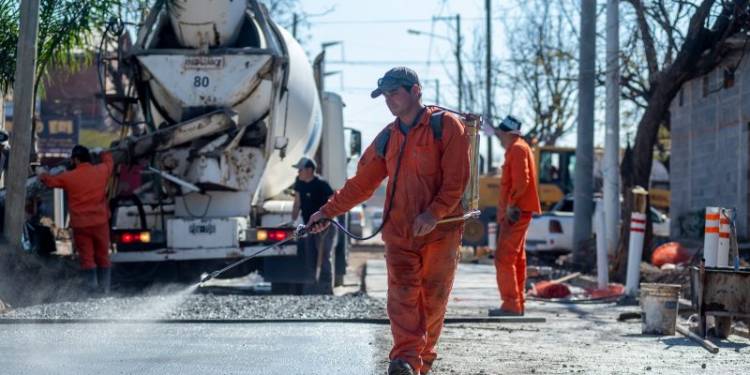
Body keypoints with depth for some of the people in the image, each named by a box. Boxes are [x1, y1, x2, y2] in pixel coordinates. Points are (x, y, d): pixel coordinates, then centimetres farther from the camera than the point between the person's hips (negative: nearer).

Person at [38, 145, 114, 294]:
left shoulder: (69, 177, -6)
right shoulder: (101, 171, 0)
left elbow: (50, 180, 12)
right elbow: (109, 161, 24)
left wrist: (42, 175, 35)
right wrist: (104, 153, 46)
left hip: (81, 224, -2)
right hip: (100, 222, 2)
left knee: (87, 258, 1)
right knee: (103, 257, 11)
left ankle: (92, 290, -5)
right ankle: (105, 289, 13)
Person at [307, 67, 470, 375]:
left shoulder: (446, 126, -3)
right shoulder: (387, 137, 13)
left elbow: (456, 179, -10)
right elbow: (362, 183, 16)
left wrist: (434, 213, -22)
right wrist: (328, 211, 10)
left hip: (441, 231, -4)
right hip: (399, 231, 4)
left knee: (433, 298, 3)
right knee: (402, 294, -10)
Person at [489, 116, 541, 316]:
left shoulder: (517, 149, -11)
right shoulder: (519, 148, 20)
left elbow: (521, 181, -22)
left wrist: (512, 205, -22)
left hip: (515, 213, -11)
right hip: (519, 212, 11)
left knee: (504, 259, -13)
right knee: (517, 258, 14)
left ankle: (511, 305, -16)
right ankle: (517, 304, 19)